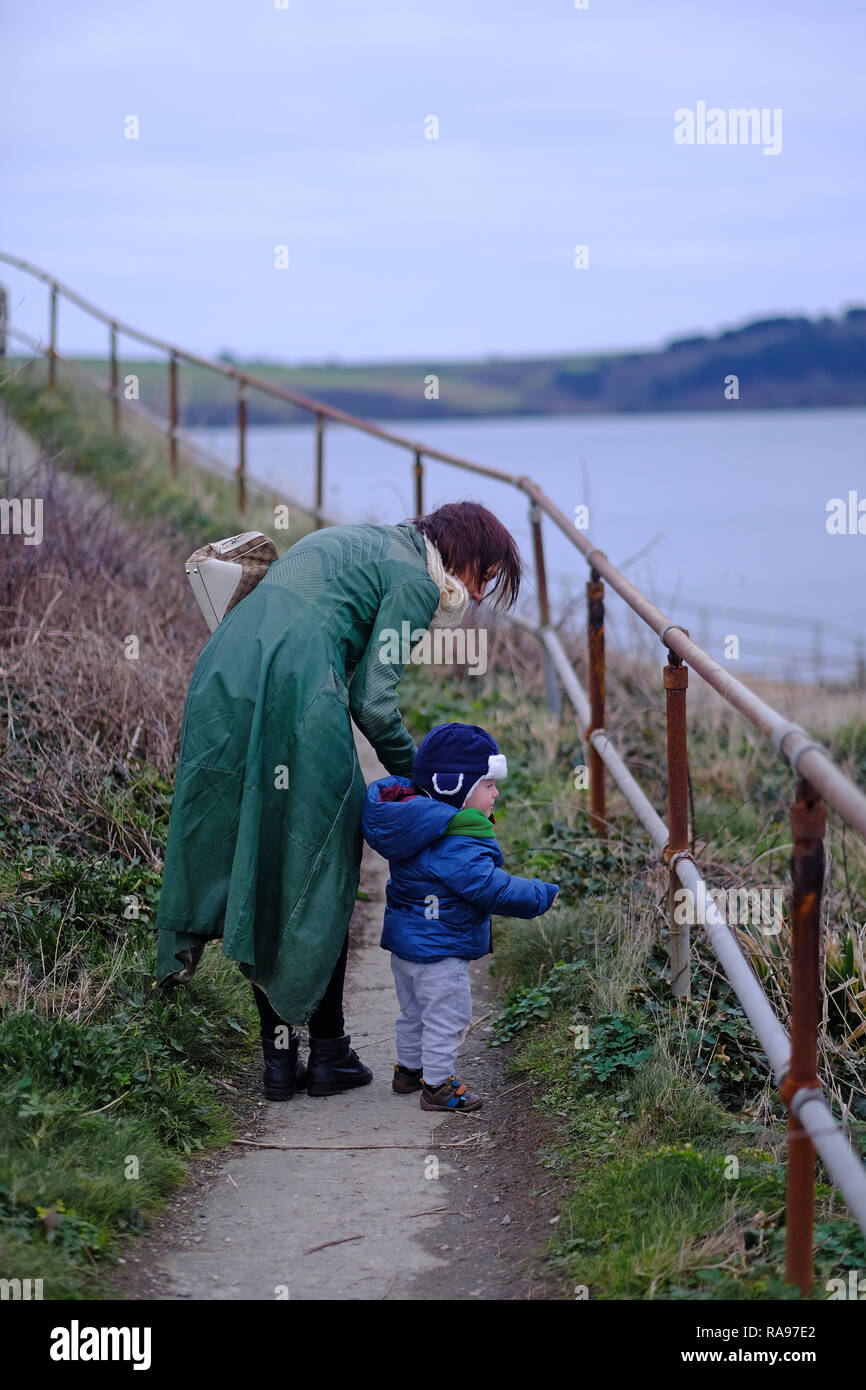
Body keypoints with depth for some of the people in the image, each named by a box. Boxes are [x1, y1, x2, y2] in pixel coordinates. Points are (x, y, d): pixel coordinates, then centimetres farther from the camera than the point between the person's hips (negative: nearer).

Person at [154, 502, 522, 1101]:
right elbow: (373, 702, -4)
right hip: (298, 696, -8)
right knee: (318, 873, 7)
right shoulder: (415, 580, 3)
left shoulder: (350, 539, 30)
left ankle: (280, 1056, 18)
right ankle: (329, 1053, 16)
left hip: (221, 684, 8)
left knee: (251, 871, 12)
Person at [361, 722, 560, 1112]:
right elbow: (493, 889, -29)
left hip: (405, 941, 10)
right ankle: (437, 1086, 12)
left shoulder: (418, 821, 3)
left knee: (415, 1011, 24)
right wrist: (543, 894, -16)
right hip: (437, 949, -10)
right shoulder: (455, 845, -28)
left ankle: (408, 1069, 38)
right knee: (446, 1016, 3)